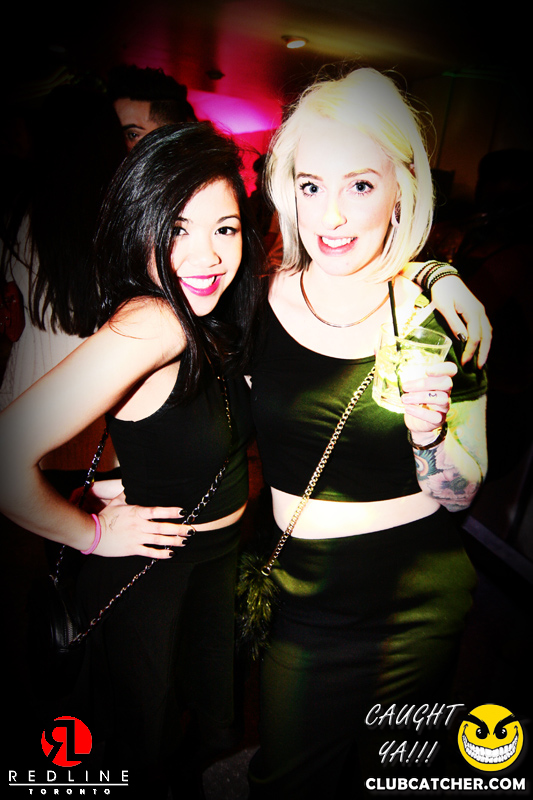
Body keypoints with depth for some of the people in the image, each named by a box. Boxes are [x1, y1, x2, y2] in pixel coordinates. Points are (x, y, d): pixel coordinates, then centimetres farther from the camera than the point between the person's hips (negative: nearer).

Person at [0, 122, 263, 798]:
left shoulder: (212, 322, -7)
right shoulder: (148, 325, -32)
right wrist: (92, 533, -21)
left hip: (218, 560, 7)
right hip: (144, 573, -7)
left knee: (213, 721, 29)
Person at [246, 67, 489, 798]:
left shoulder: (441, 318, -13)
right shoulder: (255, 303, -10)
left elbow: (462, 492, -7)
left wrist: (428, 431, -25)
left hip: (419, 607, 0)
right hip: (299, 598, 1)